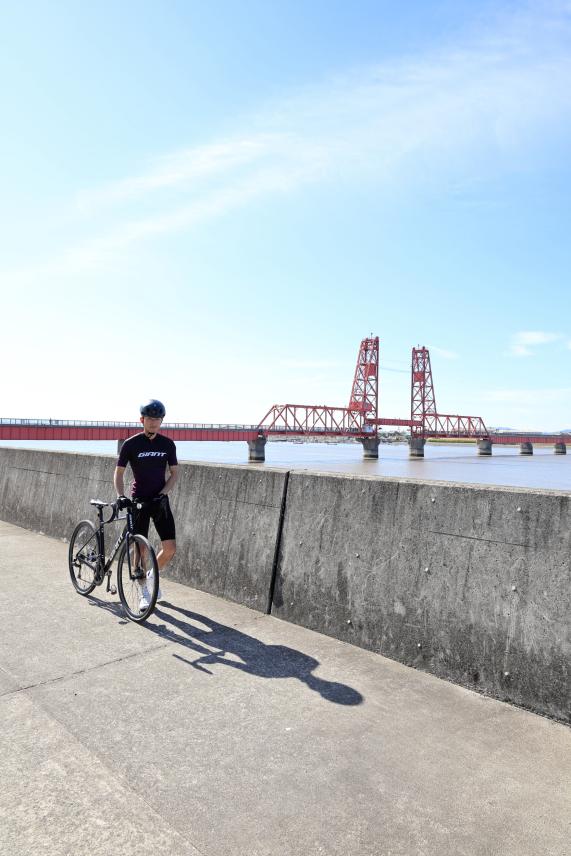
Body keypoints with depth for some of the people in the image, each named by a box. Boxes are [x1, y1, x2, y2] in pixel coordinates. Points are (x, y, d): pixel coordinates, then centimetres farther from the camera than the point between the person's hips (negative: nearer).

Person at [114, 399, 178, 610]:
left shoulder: (167, 444, 1)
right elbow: (119, 472, 0)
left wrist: (163, 492, -8)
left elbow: (174, 473, 6)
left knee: (170, 548, -5)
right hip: (139, 500, -2)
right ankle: (143, 593, 18)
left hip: (160, 500, 2)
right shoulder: (131, 444, -5)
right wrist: (121, 495, -15)